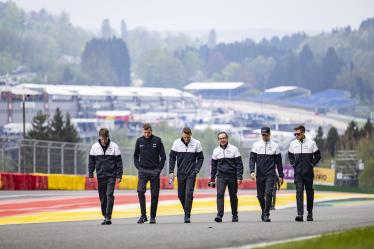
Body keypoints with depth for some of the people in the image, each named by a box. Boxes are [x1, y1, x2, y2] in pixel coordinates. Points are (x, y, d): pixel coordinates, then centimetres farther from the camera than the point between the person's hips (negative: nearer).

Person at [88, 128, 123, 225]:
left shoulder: (114, 146, -2)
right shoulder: (95, 147, 3)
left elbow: (119, 162, 1)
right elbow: (91, 162, 8)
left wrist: (119, 176, -3)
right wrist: (90, 175, 3)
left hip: (111, 176, -3)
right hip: (100, 176, 3)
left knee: (109, 195, -12)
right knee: (102, 197, 6)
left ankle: (108, 216, -14)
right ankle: (105, 216, 15)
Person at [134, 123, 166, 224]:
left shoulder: (157, 140, 0)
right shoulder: (139, 141, 6)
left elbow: (163, 156, 3)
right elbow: (136, 155, 15)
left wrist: (159, 169, -4)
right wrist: (138, 167, 2)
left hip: (154, 171, -1)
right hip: (143, 171, 1)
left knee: (154, 195, 2)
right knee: (140, 191, -15)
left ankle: (153, 217, 9)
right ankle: (143, 215, -9)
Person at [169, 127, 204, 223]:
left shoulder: (196, 143, -3)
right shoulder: (176, 143, -1)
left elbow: (200, 158, 4)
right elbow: (172, 157, 5)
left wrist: (196, 170, -7)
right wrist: (171, 171, -1)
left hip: (191, 174, -2)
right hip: (180, 174, 2)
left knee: (189, 194, -12)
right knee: (181, 195, 7)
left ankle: (187, 215, -10)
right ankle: (186, 211, 29)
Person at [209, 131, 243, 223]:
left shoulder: (234, 149, -1)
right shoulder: (216, 151, 8)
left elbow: (239, 164, -2)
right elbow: (214, 166, 14)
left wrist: (239, 177, -10)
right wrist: (212, 179, 10)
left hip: (232, 176, -1)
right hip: (221, 176, 1)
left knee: (233, 196, 7)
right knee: (219, 194, -14)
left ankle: (235, 215, 21)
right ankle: (219, 215, -21)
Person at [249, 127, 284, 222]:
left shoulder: (275, 146, 5)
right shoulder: (256, 145, 6)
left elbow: (278, 161, 9)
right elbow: (252, 159, 1)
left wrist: (281, 175, 7)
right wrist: (252, 171, -14)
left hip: (270, 175, -2)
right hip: (259, 175, 2)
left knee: (268, 194, -16)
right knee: (260, 195, 7)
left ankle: (266, 214, -12)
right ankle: (264, 211, 29)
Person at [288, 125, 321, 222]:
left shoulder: (311, 143, -3)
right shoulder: (293, 144, 5)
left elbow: (317, 156, 5)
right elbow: (290, 155, 20)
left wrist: (312, 164, -2)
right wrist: (293, 164, 8)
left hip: (308, 173, -1)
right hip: (298, 173, 1)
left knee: (309, 192, 9)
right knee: (299, 192, -12)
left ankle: (310, 213, 23)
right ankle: (300, 214, -19)